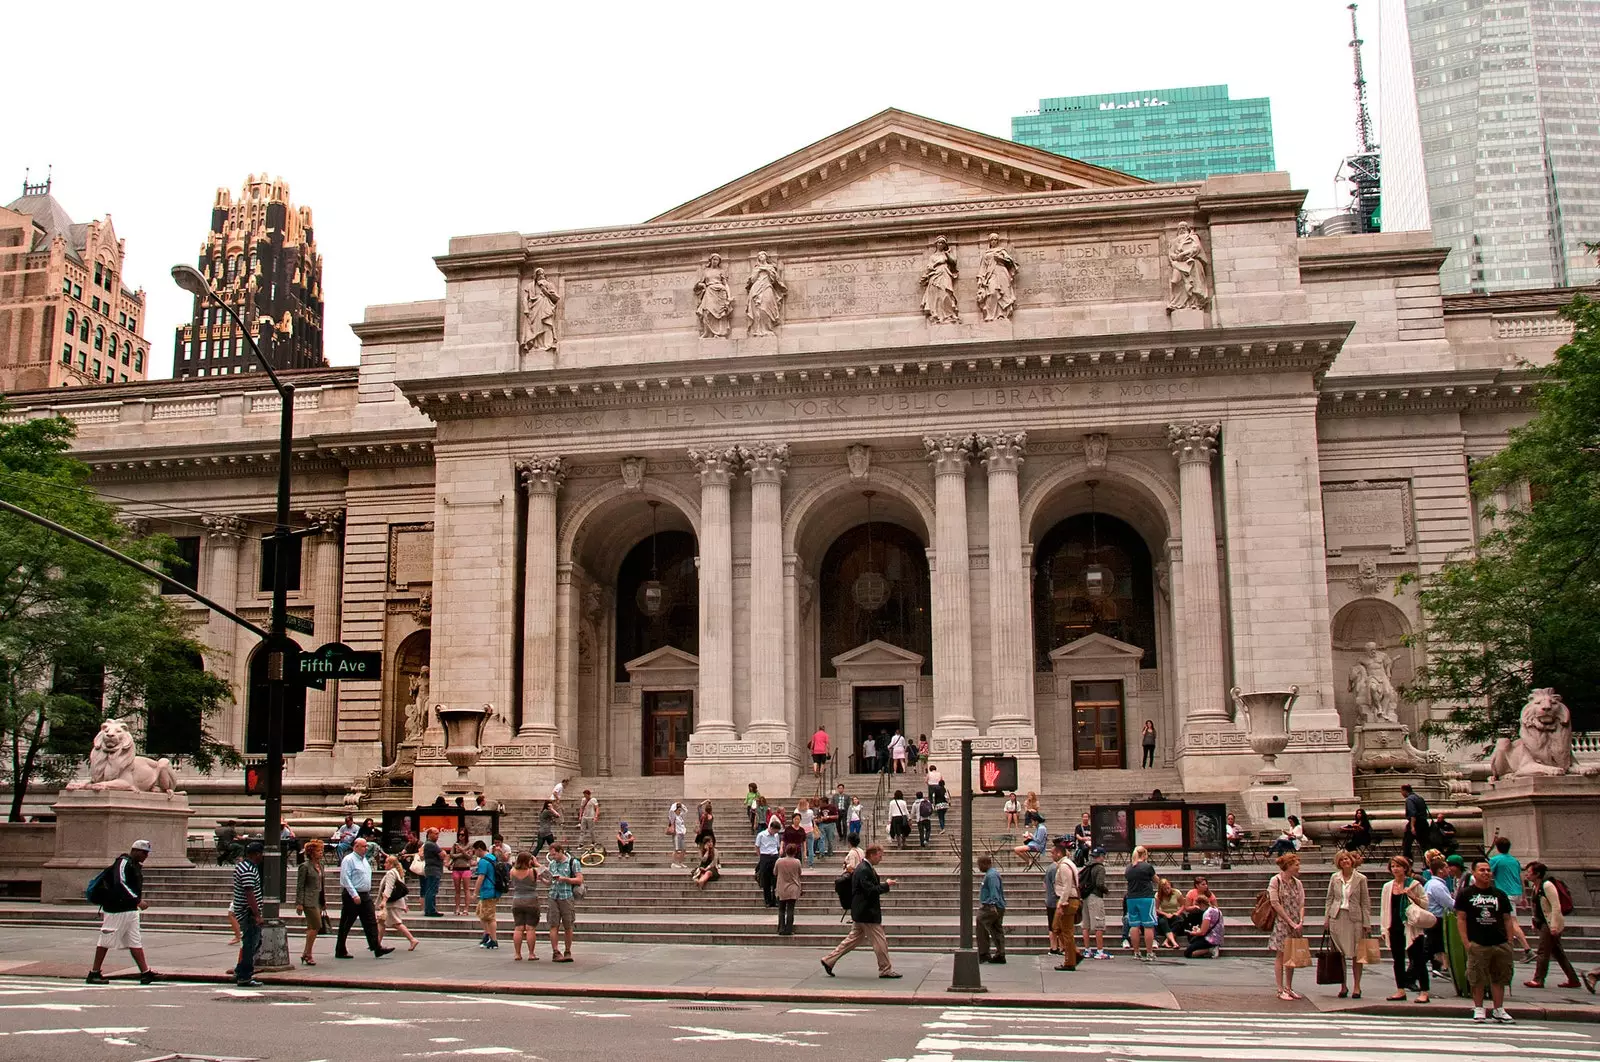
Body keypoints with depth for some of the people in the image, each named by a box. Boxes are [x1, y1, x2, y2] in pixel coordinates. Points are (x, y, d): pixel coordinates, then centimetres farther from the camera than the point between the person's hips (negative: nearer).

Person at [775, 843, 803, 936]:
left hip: (781, 890, 1)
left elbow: (774, 873, 7)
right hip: (793, 890, -1)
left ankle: (781, 930, 7)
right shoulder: (797, 862, -9)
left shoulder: (779, 861, -7)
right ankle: (788, 930, -1)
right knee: (790, 910, 1)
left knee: (781, 910, 10)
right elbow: (799, 874, 6)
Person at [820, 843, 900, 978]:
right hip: (867, 913, -11)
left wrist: (883, 883, 9)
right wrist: (886, 885, -15)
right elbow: (870, 890, -24)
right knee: (880, 942, 0)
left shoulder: (865, 867, 12)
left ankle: (829, 960, 17)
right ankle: (885, 970, 10)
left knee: (853, 939, 15)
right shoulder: (864, 870, -20)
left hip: (861, 911, 11)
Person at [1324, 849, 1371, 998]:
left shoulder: (1361, 878, 0)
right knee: (1339, 954, 4)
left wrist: (1367, 923, -4)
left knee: (1356, 954, 2)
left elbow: (1365, 902, 1)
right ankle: (1343, 986, 13)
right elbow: (1329, 899, 10)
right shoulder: (1334, 877, 6)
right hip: (1337, 917, 2)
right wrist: (1326, 919, 4)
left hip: (1355, 918, -2)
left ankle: (1357, 986, 11)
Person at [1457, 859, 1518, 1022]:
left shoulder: (1500, 894, 13)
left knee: (1499, 978, 8)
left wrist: (1509, 941, 5)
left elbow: (1508, 919, 14)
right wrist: (1466, 942, -8)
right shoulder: (1465, 894, 2)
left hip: (1500, 943, 3)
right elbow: (1461, 918, 0)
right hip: (1477, 944, -3)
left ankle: (1499, 1010, 16)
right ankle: (1478, 1009, 11)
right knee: (1477, 979, 0)